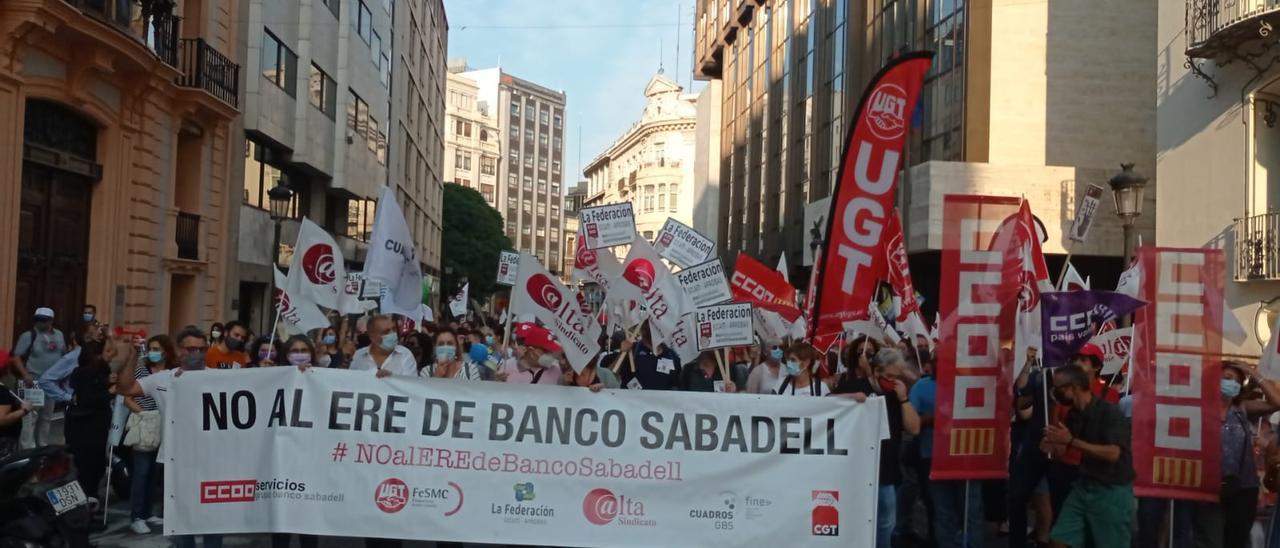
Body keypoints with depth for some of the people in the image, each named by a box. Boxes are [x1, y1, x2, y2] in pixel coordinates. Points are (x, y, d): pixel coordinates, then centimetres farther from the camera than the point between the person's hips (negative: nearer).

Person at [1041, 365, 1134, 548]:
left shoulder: (1110, 412, -16)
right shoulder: (1073, 415, 5)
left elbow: (1113, 453, -26)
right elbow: (1061, 452, 11)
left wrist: (1072, 441, -29)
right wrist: (1051, 447, -13)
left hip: (1111, 491, -7)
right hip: (1083, 487, 7)